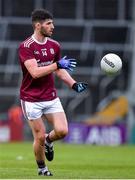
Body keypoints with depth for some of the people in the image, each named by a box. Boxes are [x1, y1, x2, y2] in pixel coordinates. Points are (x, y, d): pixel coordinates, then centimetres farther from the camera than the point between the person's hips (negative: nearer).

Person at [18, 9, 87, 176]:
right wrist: (58, 64, -29)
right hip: (31, 99, -5)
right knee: (39, 137, -2)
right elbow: (35, 72, -25)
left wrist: (74, 84, -1)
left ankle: (48, 141, 24)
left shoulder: (54, 45, 6)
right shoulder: (25, 47, -14)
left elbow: (60, 71, 15)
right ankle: (42, 168, 22)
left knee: (62, 131, -11)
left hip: (51, 97, 5)